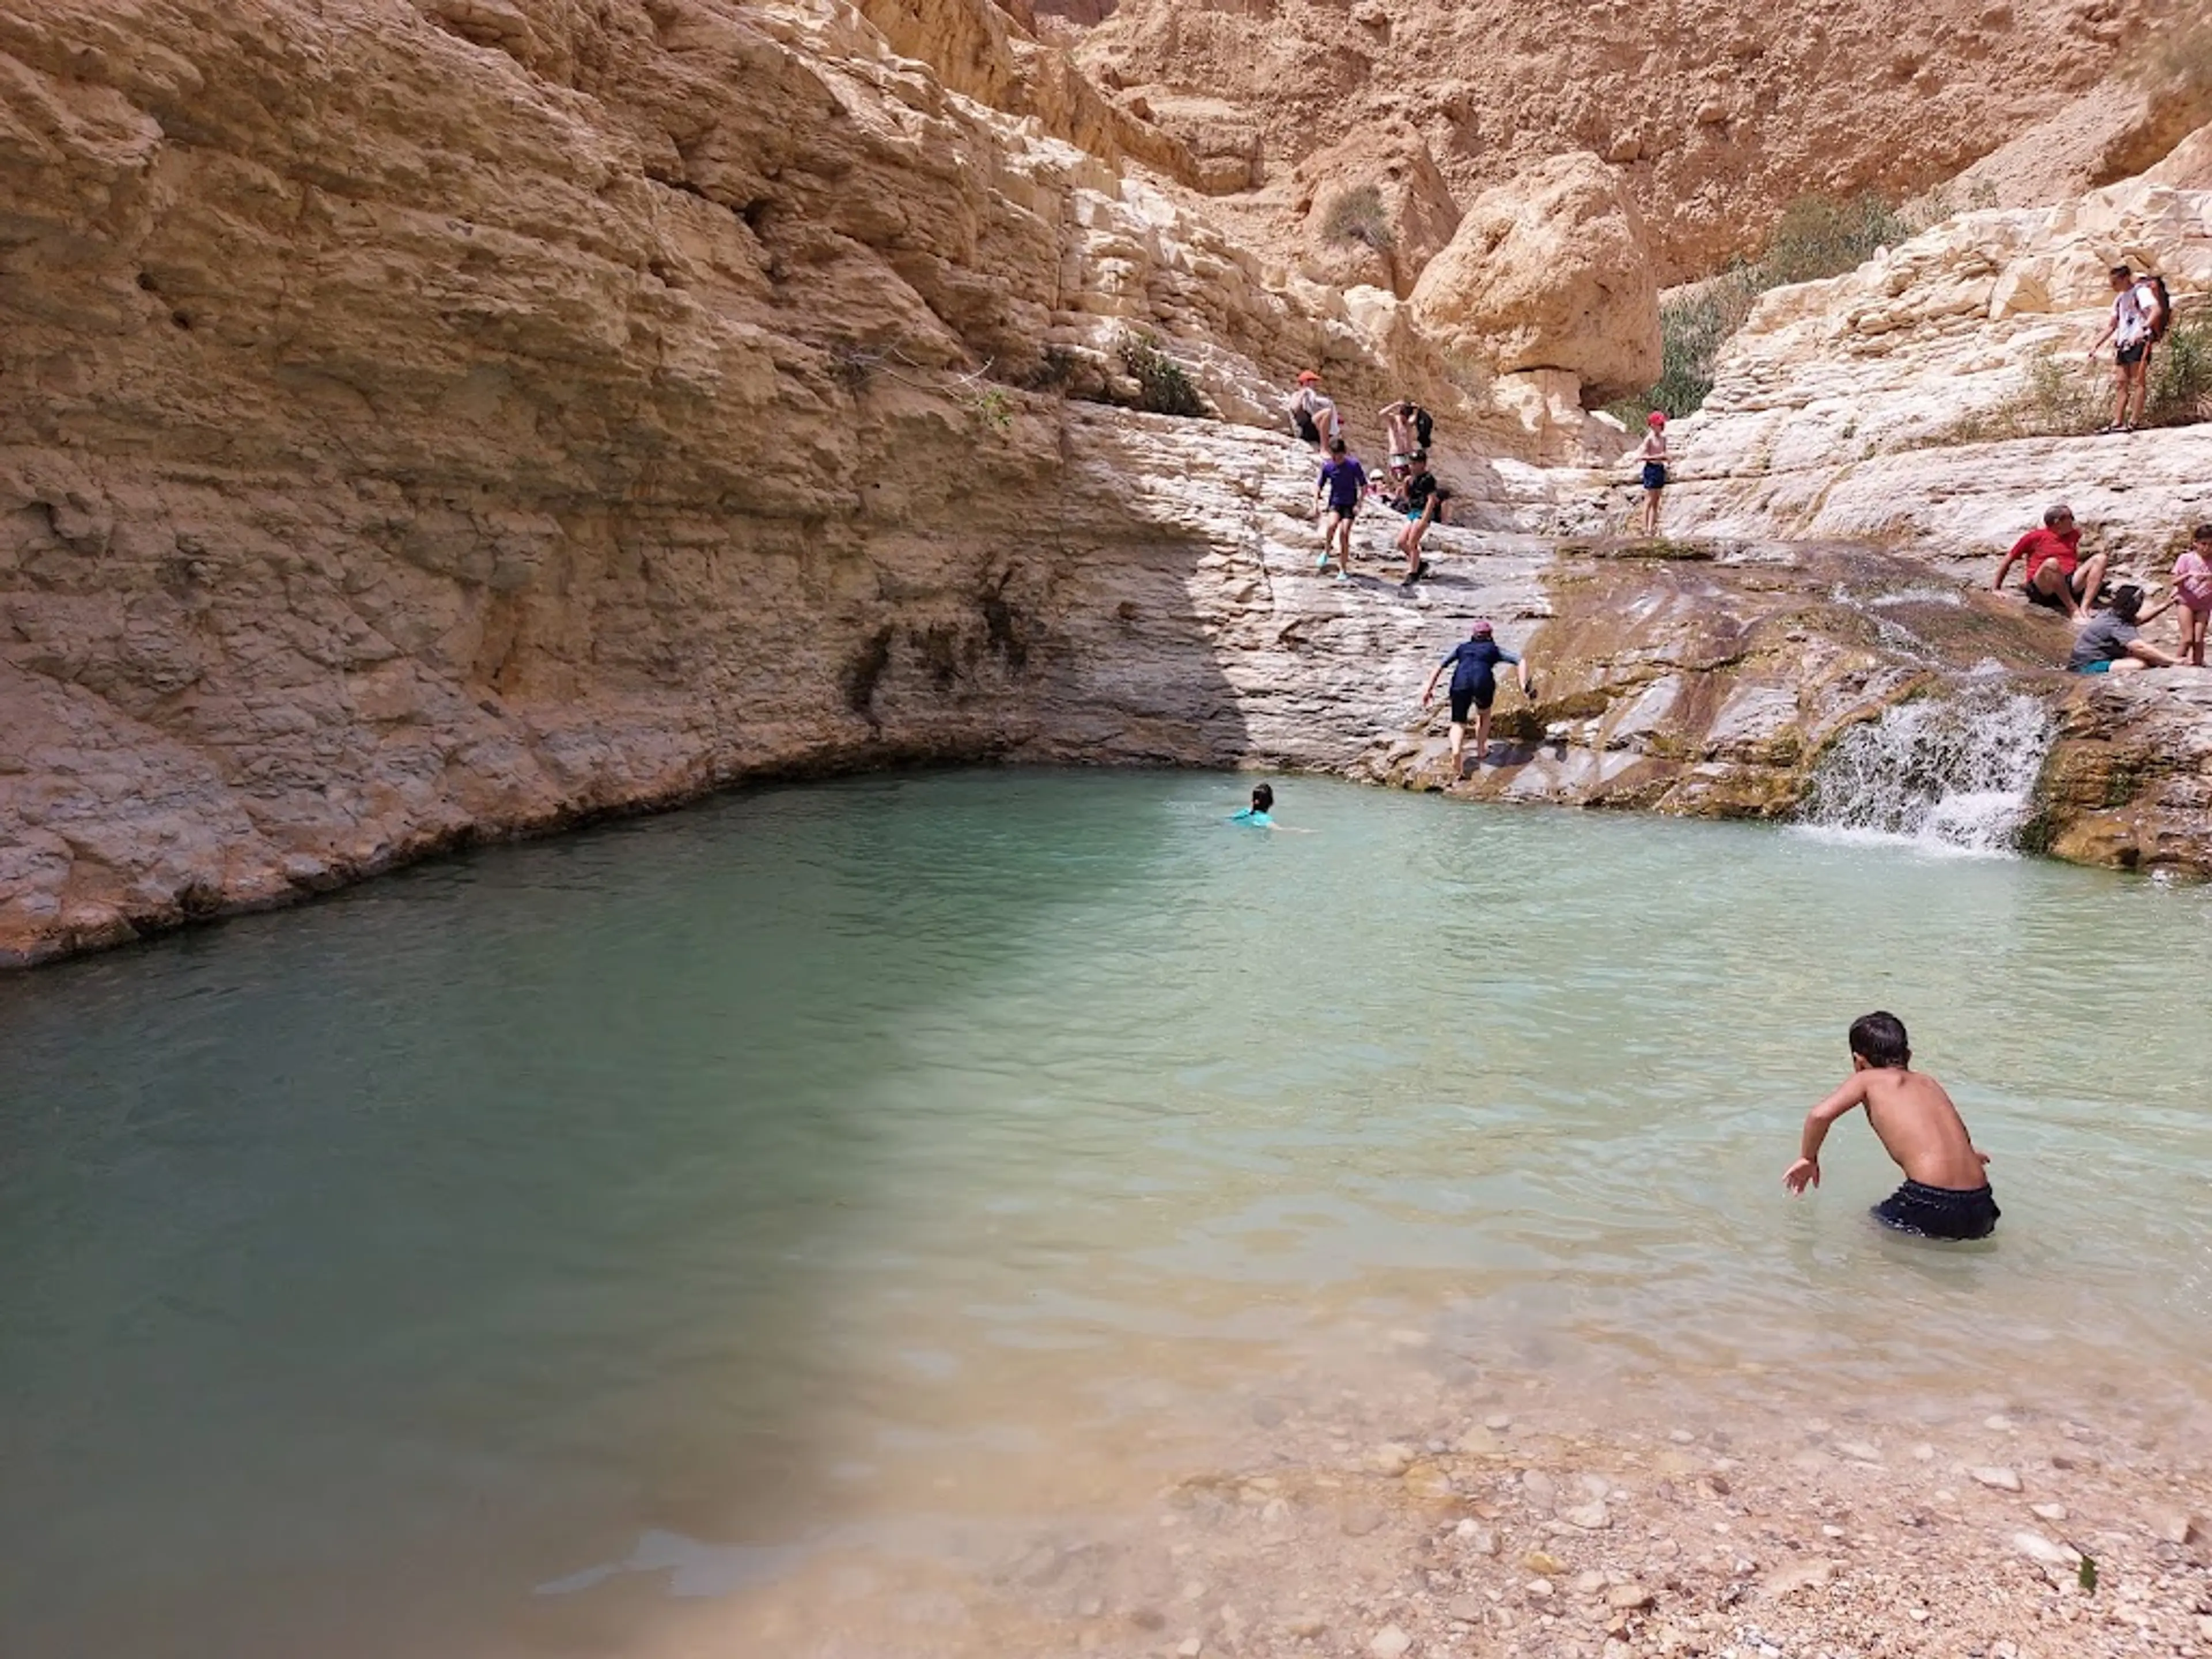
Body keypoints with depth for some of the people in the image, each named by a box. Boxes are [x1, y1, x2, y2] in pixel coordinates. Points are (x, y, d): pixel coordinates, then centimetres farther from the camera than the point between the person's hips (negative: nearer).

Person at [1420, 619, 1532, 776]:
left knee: (1458, 724, 11)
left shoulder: (1462, 647, 32)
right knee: (1483, 715, 31)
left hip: (1460, 682, 0)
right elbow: (1521, 662, 17)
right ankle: (1480, 751, 30)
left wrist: (1429, 688, 20)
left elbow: (1440, 666, 23)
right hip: (1483, 681, 0)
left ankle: (1456, 752, -18)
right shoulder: (1495, 649, 29)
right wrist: (1523, 685, 8)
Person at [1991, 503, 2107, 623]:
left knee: (2100, 559, -14)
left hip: (2069, 587, 5)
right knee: (2051, 563, -35)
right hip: (2041, 590, -5)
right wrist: (1996, 588, 9)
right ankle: (2074, 611, -36)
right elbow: (2007, 560, 11)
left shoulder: (2073, 534, 21)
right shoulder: (2035, 537, 8)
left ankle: (2084, 609, -33)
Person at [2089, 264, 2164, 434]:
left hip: (2139, 343, -9)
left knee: (2138, 382, -8)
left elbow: (2157, 310, -20)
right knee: (2120, 383, 4)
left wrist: (2143, 329, -34)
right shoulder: (2120, 298, 21)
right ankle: (2117, 422, 3)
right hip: (2123, 344, 9)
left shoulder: (2141, 291, -5)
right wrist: (2097, 345, 20)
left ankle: (2133, 422, -11)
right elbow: (2112, 325, 27)